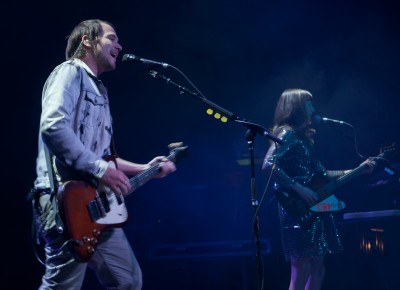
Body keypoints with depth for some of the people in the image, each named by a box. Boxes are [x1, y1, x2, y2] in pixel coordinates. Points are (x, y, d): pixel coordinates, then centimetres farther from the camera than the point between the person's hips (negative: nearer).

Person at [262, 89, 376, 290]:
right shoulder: (287, 133, -8)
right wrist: (300, 189, -23)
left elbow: (321, 174, 22)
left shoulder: (303, 137, 21)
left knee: (317, 269, 10)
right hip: (298, 211, -10)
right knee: (301, 273, -12)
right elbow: (268, 165, -23)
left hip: (313, 211, 10)